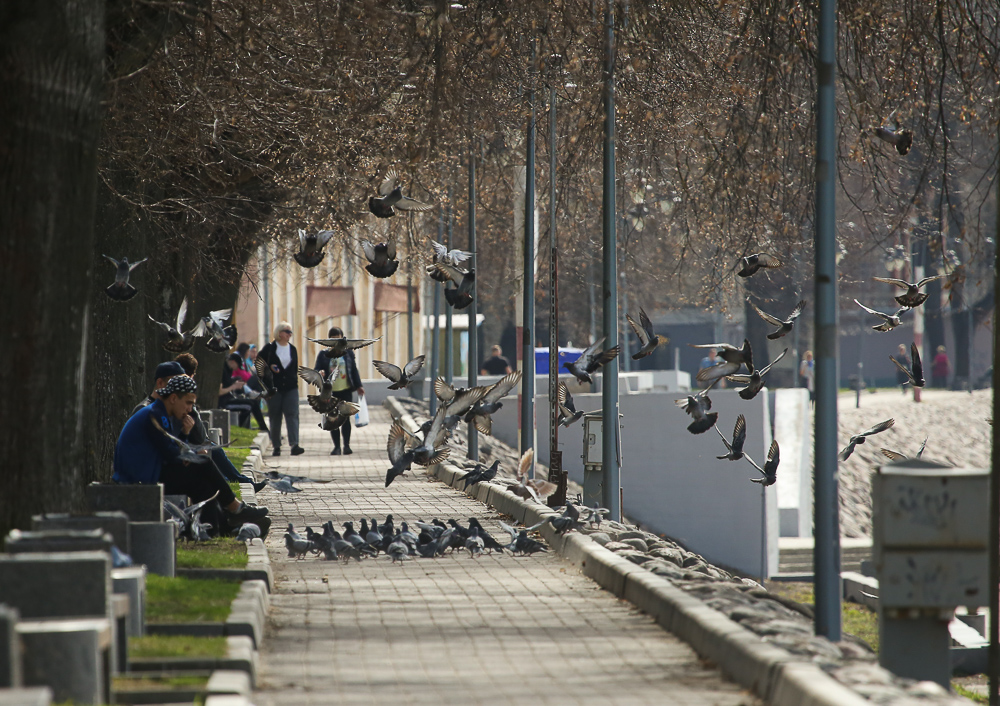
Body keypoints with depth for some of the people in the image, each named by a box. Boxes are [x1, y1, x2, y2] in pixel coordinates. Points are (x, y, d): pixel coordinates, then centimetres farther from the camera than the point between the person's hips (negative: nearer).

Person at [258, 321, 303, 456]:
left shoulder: (292, 349, 12)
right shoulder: (270, 348, 1)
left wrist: (295, 382, 9)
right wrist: (269, 368, -10)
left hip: (291, 388, 2)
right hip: (274, 388, -2)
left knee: (292, 415, -12)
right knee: (275, 417, 4)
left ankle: (294, 445, -21)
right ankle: (276, 446, 13)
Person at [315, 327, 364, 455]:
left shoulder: (348, 353, 8)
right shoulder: (324, 354, 5)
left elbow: (354, 370, 12)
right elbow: (316, 369, 5)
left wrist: (358, 386, 9)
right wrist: (320, 373, -18)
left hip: (346, 391, 0)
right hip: (330, 392, 0)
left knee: (345, 418, -2)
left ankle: (347, 445, 5)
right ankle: (336, 446, 7)